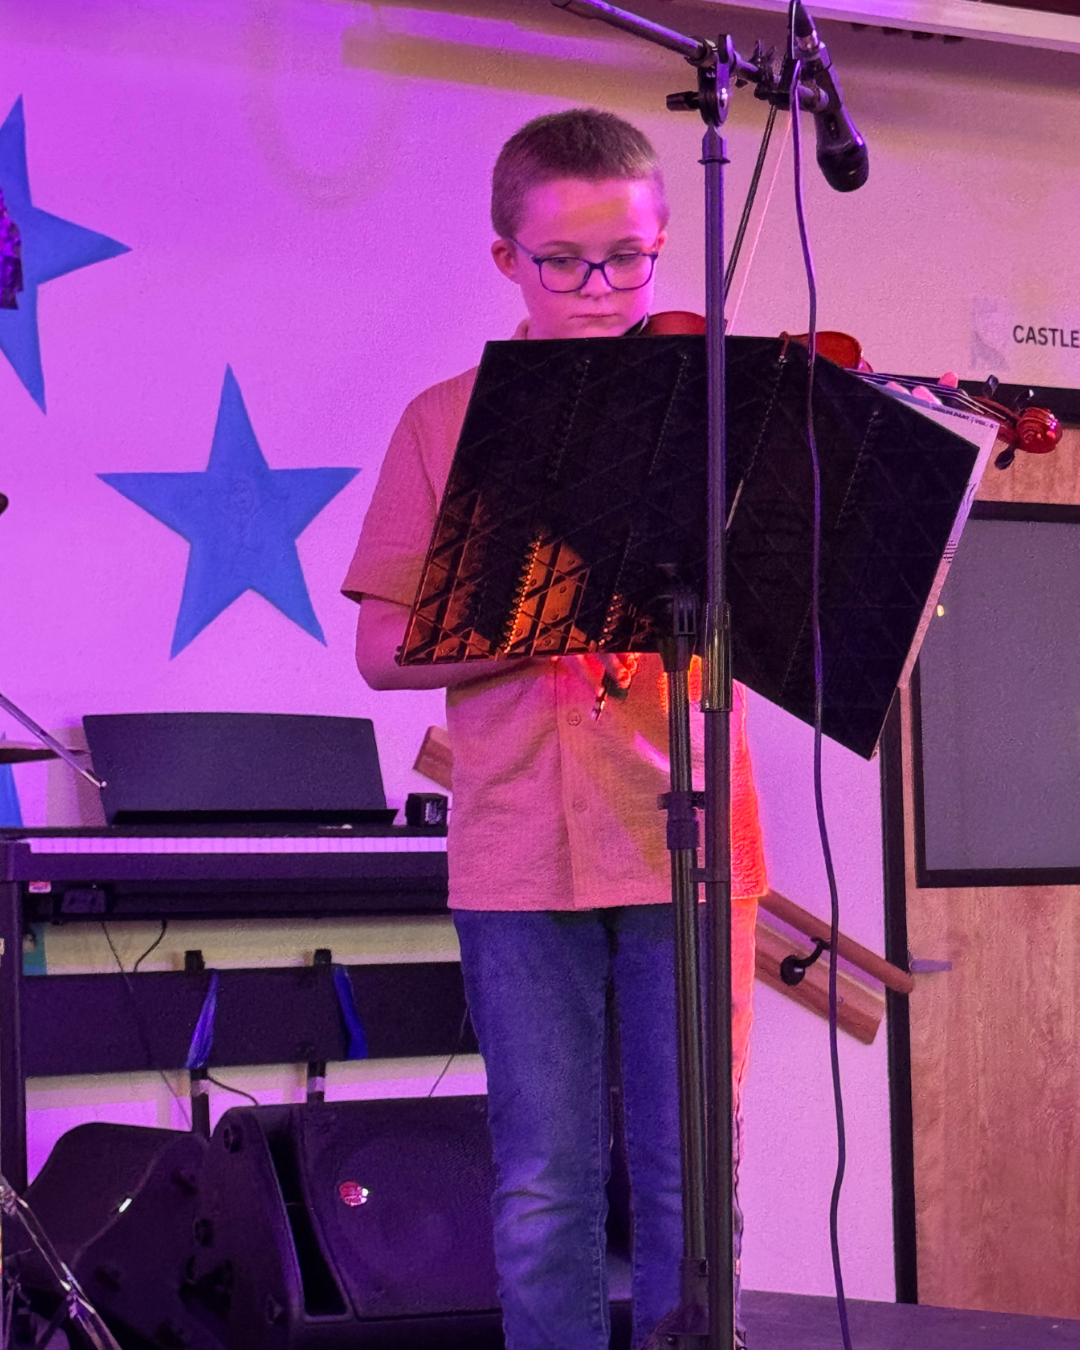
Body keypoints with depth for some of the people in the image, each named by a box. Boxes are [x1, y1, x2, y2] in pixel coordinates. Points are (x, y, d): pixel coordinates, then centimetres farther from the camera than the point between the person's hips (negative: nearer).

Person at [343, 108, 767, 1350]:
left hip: (683, 840, 0)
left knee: (688, 1178, 1)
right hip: (521, 854, 0)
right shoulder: (449, 423, 8)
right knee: (546, 1189, 2)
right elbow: (382, 649, 3)